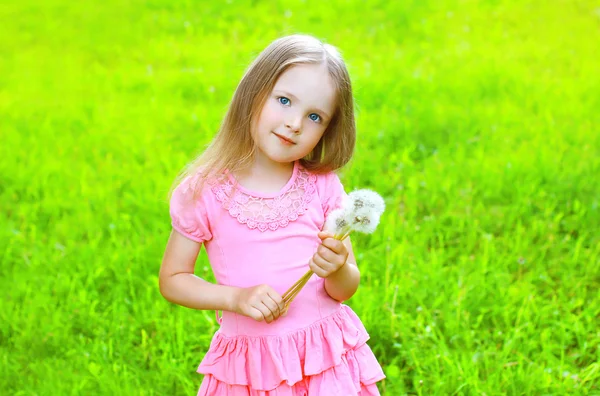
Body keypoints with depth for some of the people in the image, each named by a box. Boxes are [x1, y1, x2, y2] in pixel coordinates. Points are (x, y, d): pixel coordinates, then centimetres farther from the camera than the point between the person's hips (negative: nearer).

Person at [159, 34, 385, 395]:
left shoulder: (323, 187, -2)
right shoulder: (204, 190, -8)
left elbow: (346, 289, 2)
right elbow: (172, 279, -2)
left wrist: (337, 270, -22)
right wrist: (236, 298, -17)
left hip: (327, 359, 1)